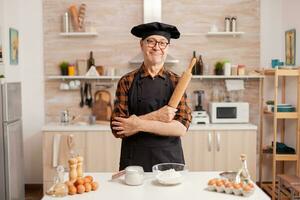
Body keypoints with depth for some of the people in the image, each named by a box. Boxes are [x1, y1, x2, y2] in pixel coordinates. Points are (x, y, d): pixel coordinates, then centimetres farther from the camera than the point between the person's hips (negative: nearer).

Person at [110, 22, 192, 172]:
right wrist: (155, 117, -19)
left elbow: (182, 127, -11)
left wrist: (138, 124, -17)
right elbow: (117, 129, -8)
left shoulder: (177, 82, -1)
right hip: (134, 160, 0)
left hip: (170, 159, 1)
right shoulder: (126, 82, -3)